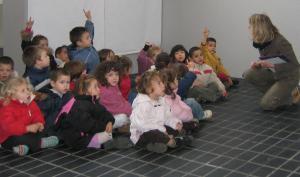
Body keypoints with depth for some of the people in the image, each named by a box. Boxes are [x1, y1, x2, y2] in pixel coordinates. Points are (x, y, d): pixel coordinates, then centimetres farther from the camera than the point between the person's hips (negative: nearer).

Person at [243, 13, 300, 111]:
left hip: (288, 77, -8)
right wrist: (258, 63, -15)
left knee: (266, 104, -16)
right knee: (248, 74, -12)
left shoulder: (280, 42, -27)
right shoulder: (261, 42, -5)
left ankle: (292, 95, 7)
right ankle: (277, 93, 2)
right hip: (273, 73, 8)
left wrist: (271, 65, -36)